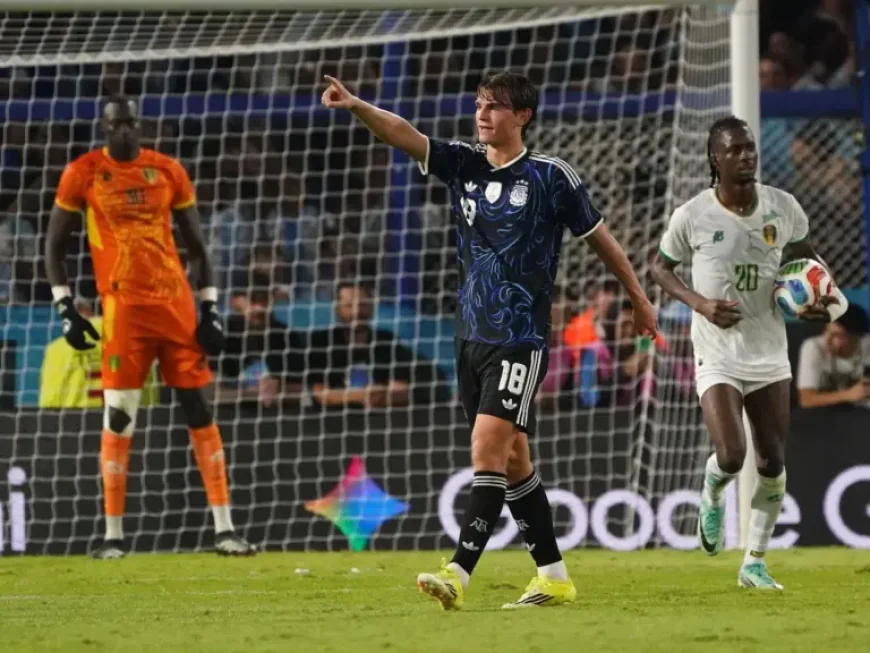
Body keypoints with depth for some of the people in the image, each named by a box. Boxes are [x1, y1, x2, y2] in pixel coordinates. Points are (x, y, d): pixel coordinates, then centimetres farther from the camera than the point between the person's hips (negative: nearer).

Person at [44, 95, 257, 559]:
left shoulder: (168, 171, 7)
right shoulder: (83, 174, 0)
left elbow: (196, 245, 11)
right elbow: (54, 245, 5)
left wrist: (210, 310, 5)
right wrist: (65, 309, -3)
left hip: (176, 302, 3)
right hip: (123, 306, -3)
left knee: (198, 411, 2)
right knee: (118, 419, -5)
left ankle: (223, 528, 4)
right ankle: (113, 535, 1)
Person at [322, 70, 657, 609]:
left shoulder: (552, 176, -5)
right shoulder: (463, 165, 8)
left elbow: (600, 237, 5)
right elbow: (403, 134, -6)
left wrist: (639, 298, 14)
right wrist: (356, 106, -24)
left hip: (522, 338, -6)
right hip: (473, 336, 6)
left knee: (489, 447, -16)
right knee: (512, 459, 10)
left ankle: (460, 574, -22)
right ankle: (554, 577, 19)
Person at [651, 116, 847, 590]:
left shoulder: (784, 208, -4)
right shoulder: (692, 216, -11)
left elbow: (803, 254, 15)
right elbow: (660, 267, 4)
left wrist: (818, 297, -5)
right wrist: (699, 303, -13)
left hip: (769, 353, 4)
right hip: (718, 356, -4)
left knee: (772, 464, 4)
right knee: (731, 457, -19)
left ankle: (755, 563, 19)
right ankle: (712, 498, 19)